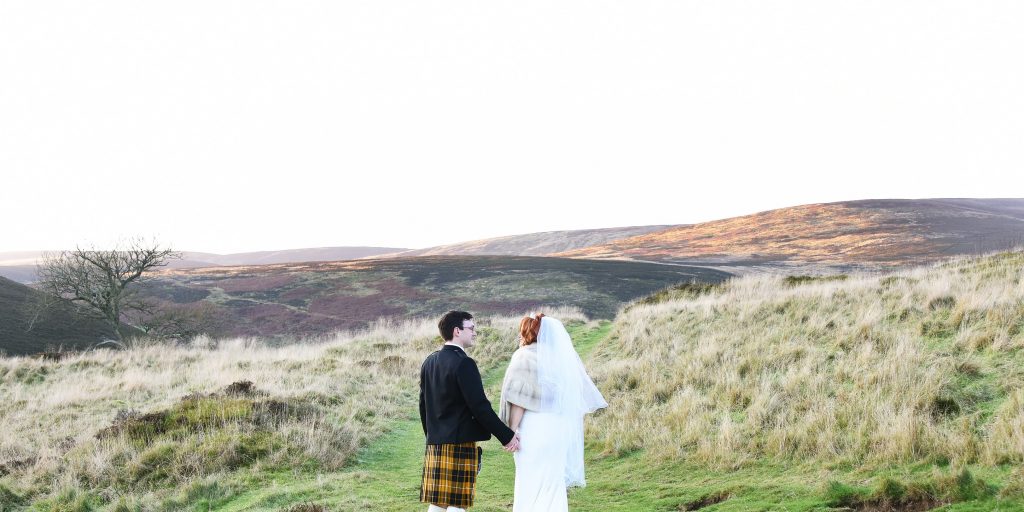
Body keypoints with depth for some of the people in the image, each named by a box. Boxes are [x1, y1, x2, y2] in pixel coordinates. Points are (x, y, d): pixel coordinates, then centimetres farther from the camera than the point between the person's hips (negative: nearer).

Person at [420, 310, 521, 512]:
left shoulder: (429, 362, 10)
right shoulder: (464, 363, -15)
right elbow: (480, 406, -18)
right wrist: (507, 436, -11)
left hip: (434, 444, 8)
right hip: (460, 444, -8)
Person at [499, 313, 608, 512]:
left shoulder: (525, 356, -6)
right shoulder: (563, 357, 10)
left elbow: (519, 400, -12)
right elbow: (582, 395, 9)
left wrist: (511, 432, -8)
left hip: (534, 431, -6)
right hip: (561, 432, 6)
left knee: (530, 488, -1)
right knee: (554, 484, 13)